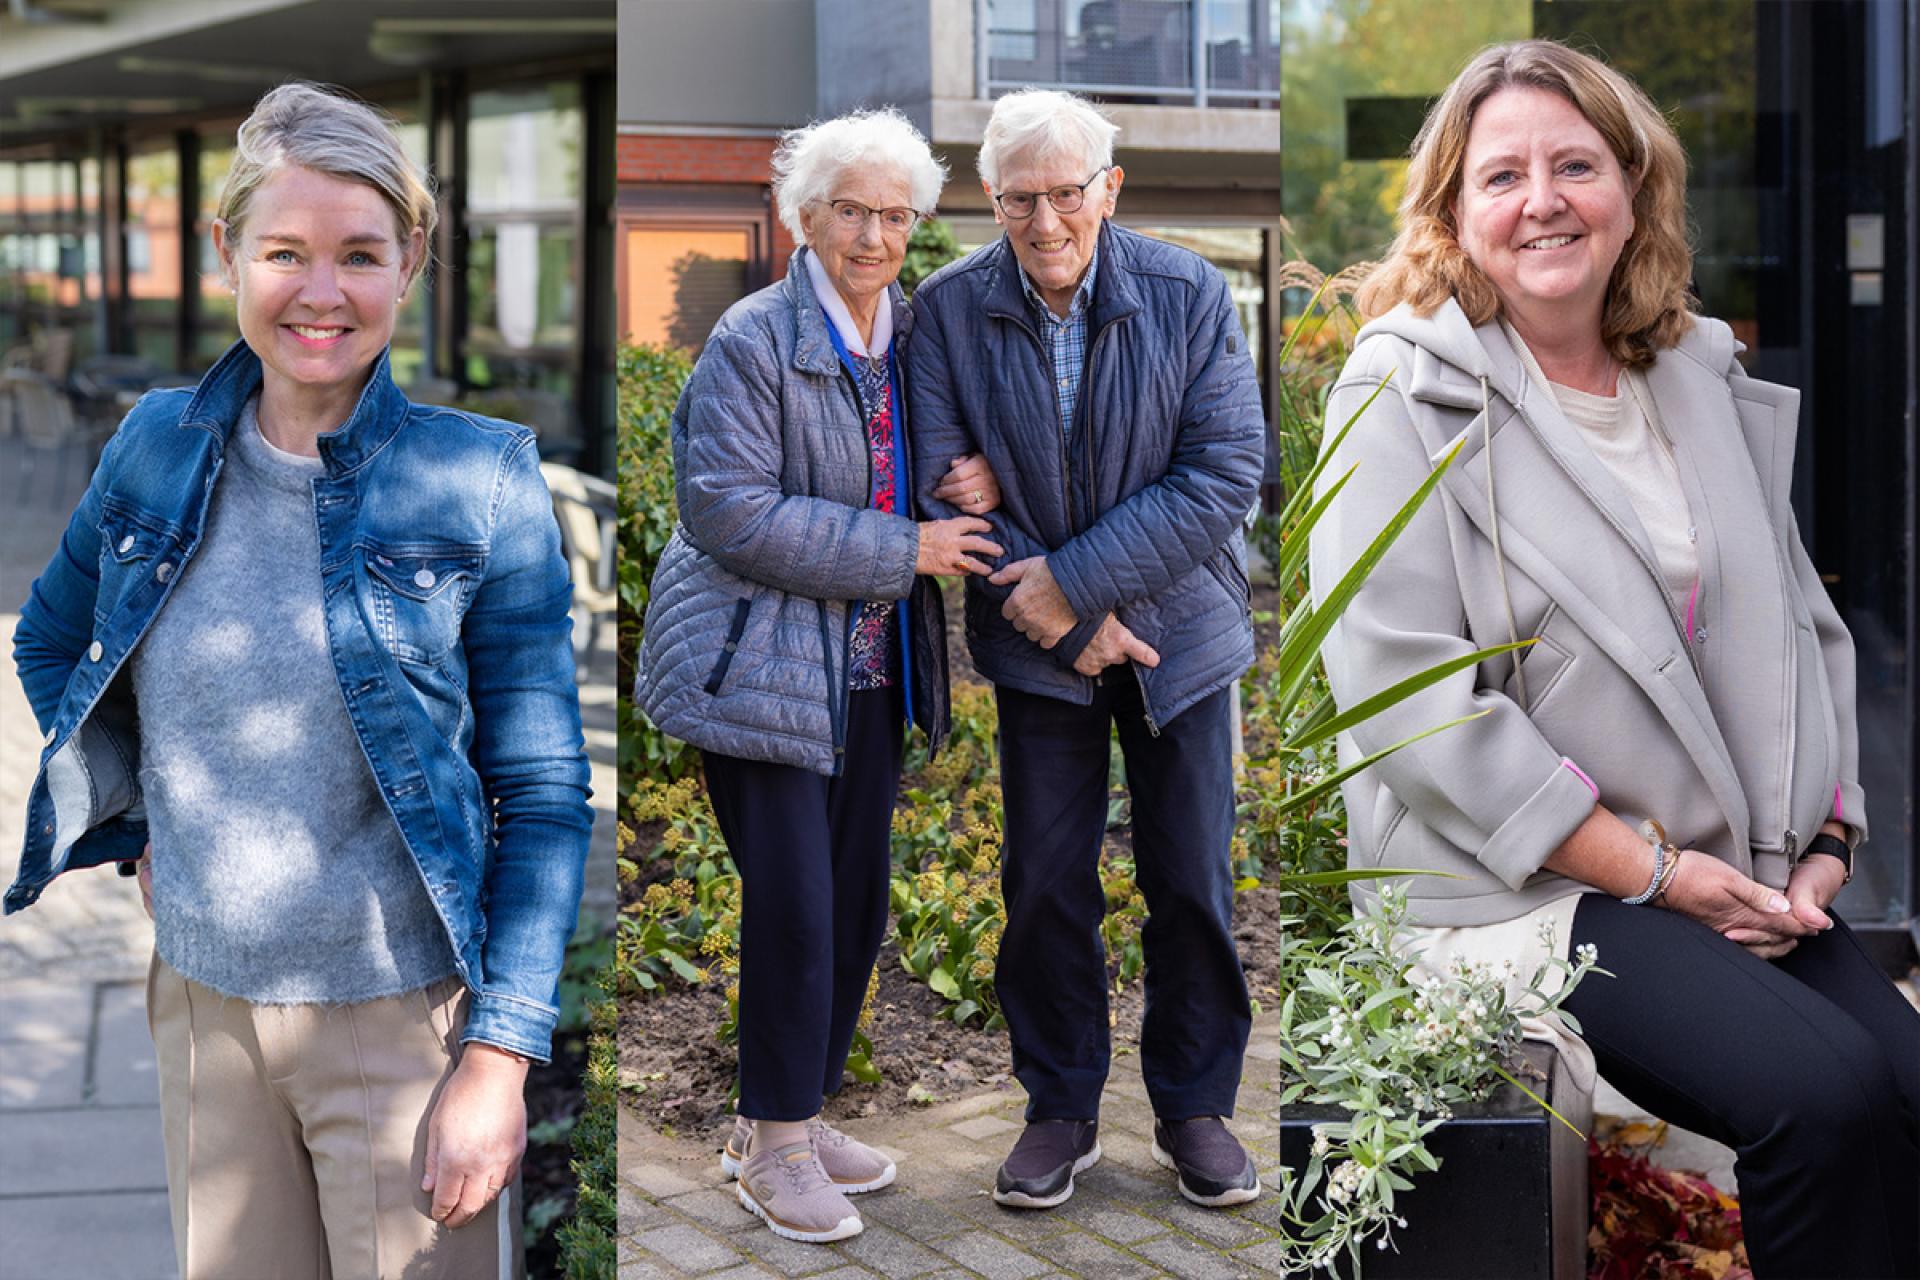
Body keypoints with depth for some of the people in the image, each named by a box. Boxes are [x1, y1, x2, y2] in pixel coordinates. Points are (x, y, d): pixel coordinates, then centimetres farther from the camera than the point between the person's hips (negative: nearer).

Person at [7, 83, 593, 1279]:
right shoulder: (159, 449, 1)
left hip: (406, 1018, -3)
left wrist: (502, 1055, -13)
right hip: (204, 1003, 4)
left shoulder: (479, 482, -10)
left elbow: (544, 795, -8)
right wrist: (144, 823, 6)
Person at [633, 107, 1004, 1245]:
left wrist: (984, 489, -2)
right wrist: (905, 550, -19)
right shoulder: (753, 341, -13)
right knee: (793, 906, -7)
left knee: (858, 904, 11)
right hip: (765, 663, -7)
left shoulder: (911, 337, 9)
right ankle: (773, 1148, 10)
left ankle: (791, 1115, 27)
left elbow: (946, 464, 24)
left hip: (873, 670, 7)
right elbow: (731, 514, -20)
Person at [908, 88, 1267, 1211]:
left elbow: (1226, 471, -14)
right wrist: (1069, 624, -13)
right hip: (1037, 650, 0)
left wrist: (1075, 580, -20)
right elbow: (944, 488, -8)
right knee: (1045, 885, 6)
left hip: (1179, 627, 0)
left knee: (1193, 884, 7)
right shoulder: (947, 310, -8)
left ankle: (1195, 1107, 24)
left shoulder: (1189, 295, -10)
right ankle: (1062, 1111, 23)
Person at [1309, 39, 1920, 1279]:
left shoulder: (1707, 383, 14)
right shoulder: (1405, 398, -5)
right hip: (1517, 892, -6)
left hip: (1752, 889, 6)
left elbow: (1805, 628, 19)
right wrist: (1656, 872, -14)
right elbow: (1405, 693, -14)